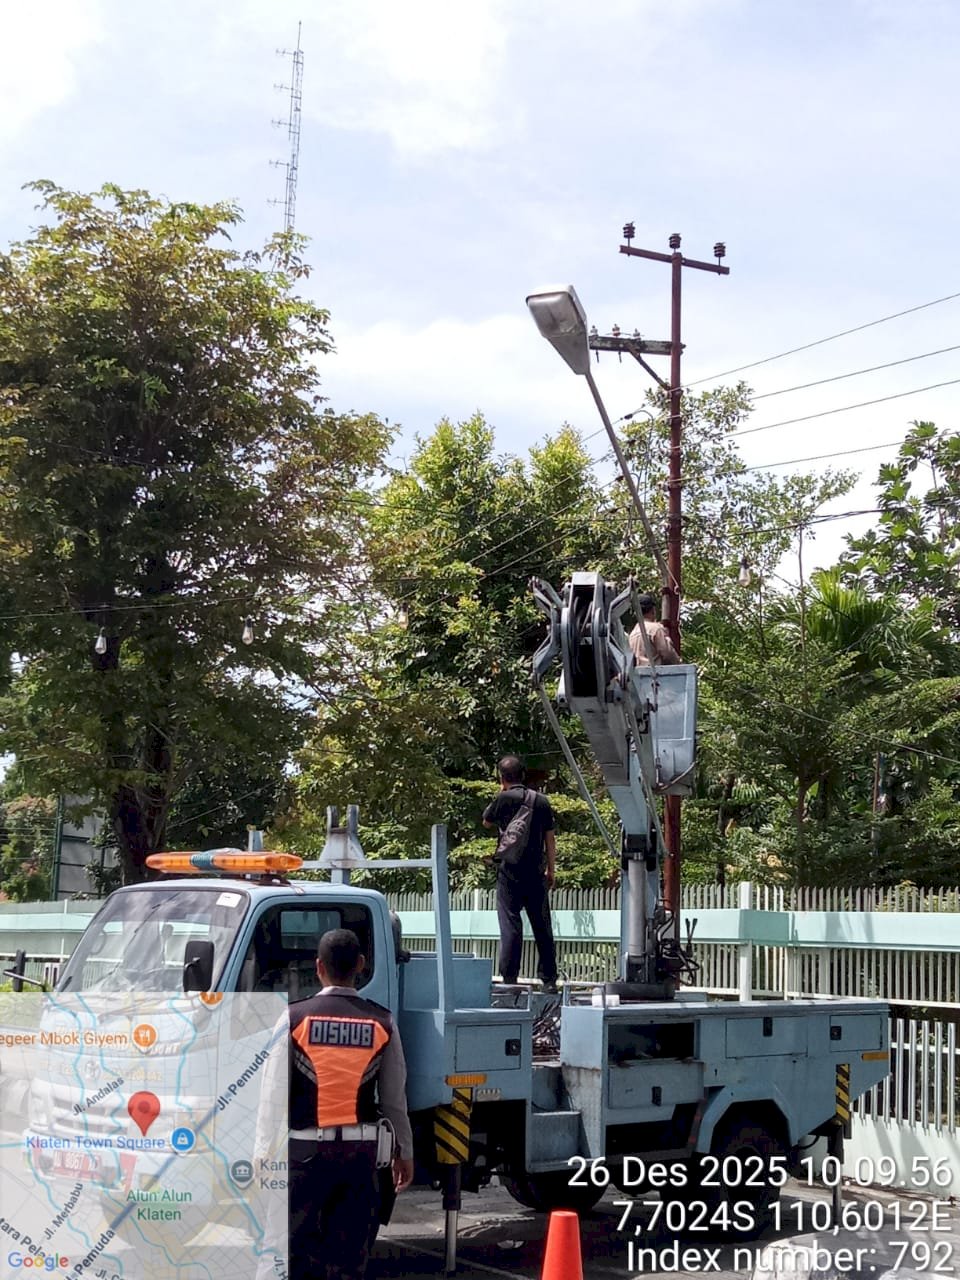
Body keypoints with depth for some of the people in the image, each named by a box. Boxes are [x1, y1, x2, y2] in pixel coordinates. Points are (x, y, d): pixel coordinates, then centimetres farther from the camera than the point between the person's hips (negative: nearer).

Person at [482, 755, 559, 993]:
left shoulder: (504, 799, -6)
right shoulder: (541, 801, 5)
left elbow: (486, 821, 12)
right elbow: (550, 838, 7)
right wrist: (551, 870, 14)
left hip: (509, 871, -3)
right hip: (536, 873, 3)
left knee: (510, 925, -2)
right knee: (542, 926, 9)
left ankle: (509, 979, -6)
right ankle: (549, 980, 11)